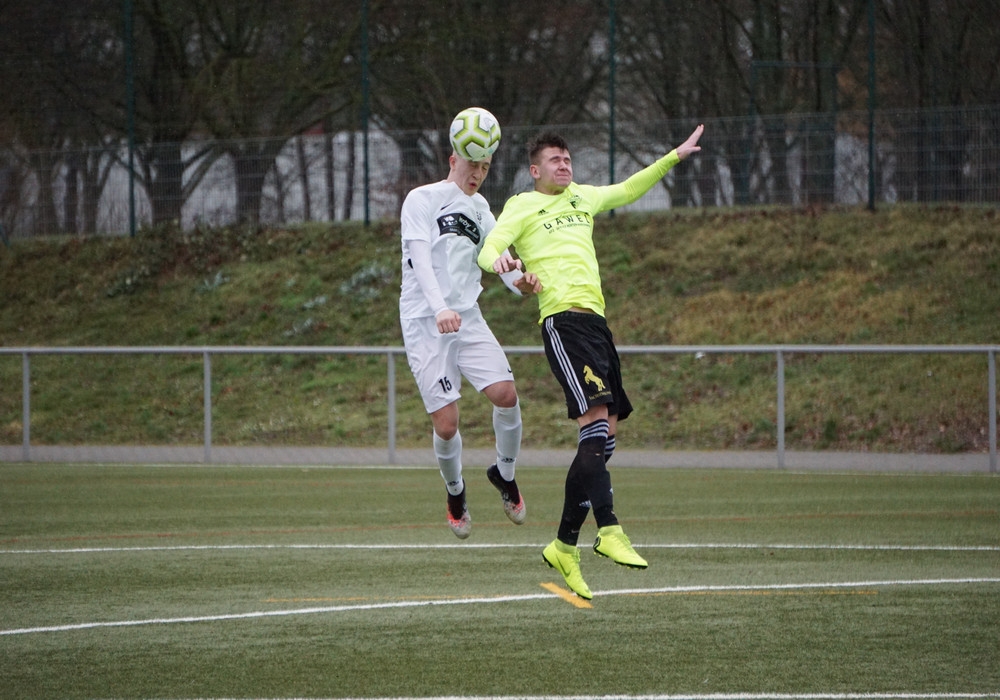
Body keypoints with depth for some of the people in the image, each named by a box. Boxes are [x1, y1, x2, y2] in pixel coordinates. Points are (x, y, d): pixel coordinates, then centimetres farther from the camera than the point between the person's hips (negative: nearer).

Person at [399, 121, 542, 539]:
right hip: (425, 325, -5)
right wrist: (439, 308, -30)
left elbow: (498, 252, 12)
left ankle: (505, 474, 11)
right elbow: (420, 257, -14)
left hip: (468, 320, 5)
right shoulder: (422, 199, -3)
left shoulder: (478, 207, 17)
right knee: (446, 424, -11)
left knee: (506, 395, -15)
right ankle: (455, 493, 17)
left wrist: (519, 282, -13)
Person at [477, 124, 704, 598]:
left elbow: (627, 191, 41)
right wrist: (497, 261, -30)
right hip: (563, 320, -8)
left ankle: (565, 545, 10)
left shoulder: (582, 198, 25)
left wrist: (673, 158, 39)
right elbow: (488, 249, -7)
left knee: (603, 437, 3)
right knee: (595, 418, -24)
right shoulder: (522, 206, 6)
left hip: (596, 322, 8)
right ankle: (608, 530, -32)